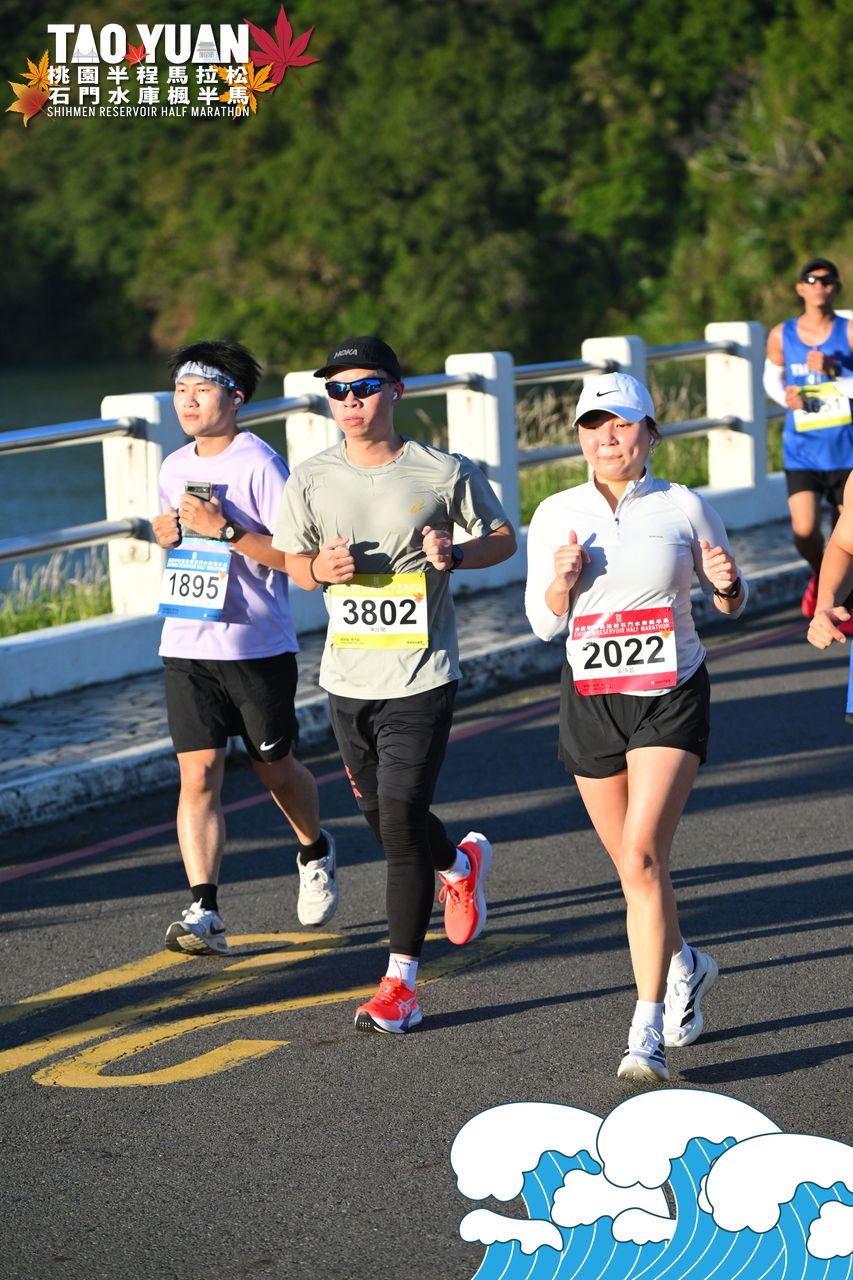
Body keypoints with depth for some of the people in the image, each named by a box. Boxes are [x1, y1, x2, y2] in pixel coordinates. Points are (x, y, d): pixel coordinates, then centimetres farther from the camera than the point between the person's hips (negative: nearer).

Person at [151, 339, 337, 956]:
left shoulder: (260, 465, -11)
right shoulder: (174, 468, 10)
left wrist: (224, 529, -23)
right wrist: (169, 536, 1)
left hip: (259, 646, -4)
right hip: (186, 644, 4)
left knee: (276, 769, 11)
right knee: (199, 774, -8)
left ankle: (315, 851, 42)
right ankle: (204, 912, -11)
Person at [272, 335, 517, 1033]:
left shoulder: (444, 472, -7)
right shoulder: (311, 480, 1)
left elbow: (502, 538, 5)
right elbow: (288, 560, 13)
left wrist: (454, 553, -16)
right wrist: (320, 568, -10)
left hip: (421, 680, -4)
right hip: (347, 678, 4)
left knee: (401, 824, -9)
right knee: (381, 816, 16)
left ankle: (401, 983, 1)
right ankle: (461, 863, 50)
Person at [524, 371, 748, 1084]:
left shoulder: (685, 508, -2)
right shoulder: (557, 515, 2)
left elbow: (730, 604, 9)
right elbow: (543, 624, 6)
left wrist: (727, 583, -14)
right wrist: (562, 582, -15)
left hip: (671, 699, -3)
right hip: (591, 700, 3)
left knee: (642, 855, -17)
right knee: (632, 863, 11)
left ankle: (648, 1035, -15)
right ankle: (684, 967, 41)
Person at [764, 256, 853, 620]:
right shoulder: (781, 336, 2)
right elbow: (772, 378, 18)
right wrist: (786, 397, -3)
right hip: (801, 449, 1)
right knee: (804, 532, -10)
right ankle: (819, 576, 24)